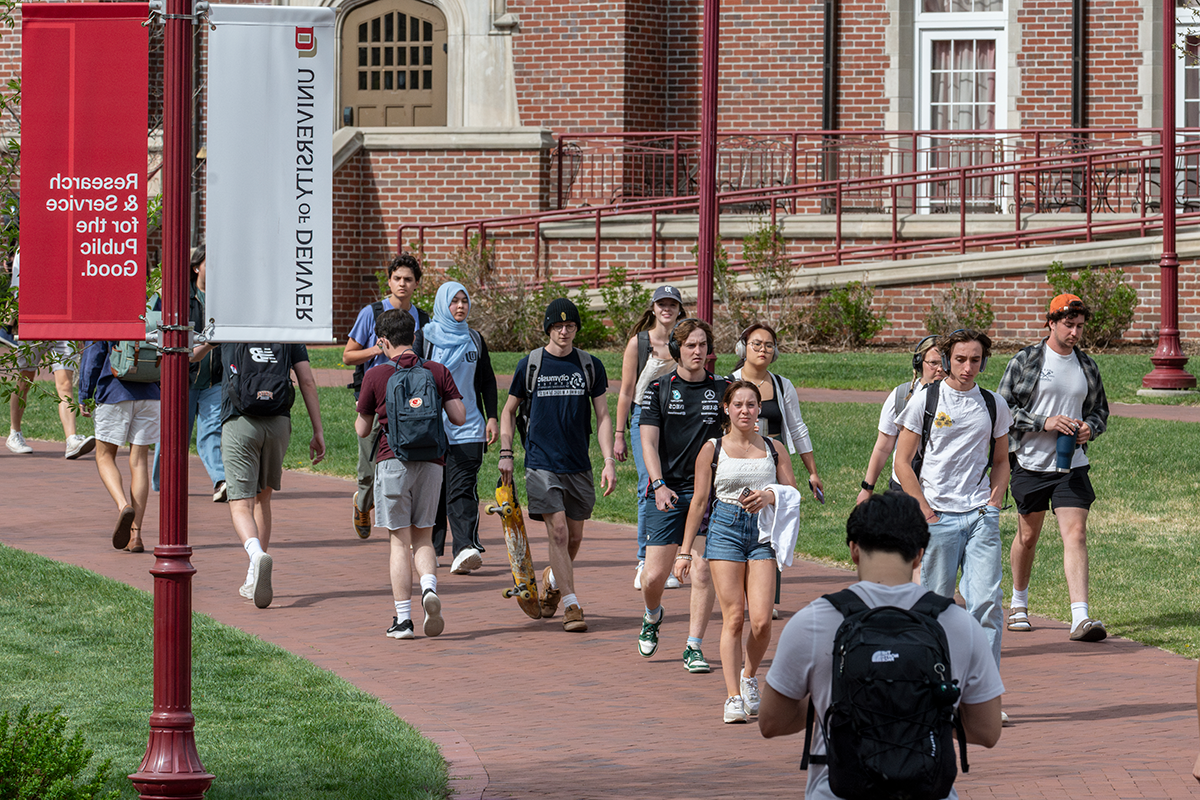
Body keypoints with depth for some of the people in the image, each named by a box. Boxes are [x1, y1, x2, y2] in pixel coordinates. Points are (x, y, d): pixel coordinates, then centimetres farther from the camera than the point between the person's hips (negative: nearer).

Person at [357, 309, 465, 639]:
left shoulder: (376, 375, 0)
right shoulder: (438, 372, 5)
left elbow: (362, 429, 7)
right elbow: (459, 417, 1)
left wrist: (360, 412, 29)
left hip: (392, 461, -2)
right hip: (430, 463, 2)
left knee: (399, 542, 1)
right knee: (422, 538, 13)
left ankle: (403, 618, -2)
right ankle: (429, 587, -16)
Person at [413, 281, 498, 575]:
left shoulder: (475, 340, 12)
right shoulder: (425, 338, 3)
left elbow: (488, 382, 17)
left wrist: (492, 417, 8)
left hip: (468, 428, 1)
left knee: (462, 489, -11)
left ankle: (466, 549, -22)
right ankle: (429, 548, 17)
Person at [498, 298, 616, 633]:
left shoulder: (590, 366, 5)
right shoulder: (530, 365, 2)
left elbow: (603, 416, 6)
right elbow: (509, 410, 13)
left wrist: (609, 461, -3)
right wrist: (505, 454, 4)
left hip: (578, 466, 3)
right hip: (541, 463, -3)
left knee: (574, 537, 10)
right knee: (558, 532, -13)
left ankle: (551, 580, 39)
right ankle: (571, 605, -10)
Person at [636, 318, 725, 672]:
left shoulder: (722, 390, 8)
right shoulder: (659, 389, 4)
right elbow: (649, 443, -1)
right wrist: (659, 485, -15)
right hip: (666, 493, -1)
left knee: (703, 570, -8)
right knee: (655, 574, -3)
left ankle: (694, 648, -1)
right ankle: (652, 617, 30)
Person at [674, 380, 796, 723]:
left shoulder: (774, 448, 10)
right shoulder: (712, 449, 6)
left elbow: (793, 493, 11)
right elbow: (699, 501, 7)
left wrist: (770, 496, -11)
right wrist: (685, 551, 5)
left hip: (764, 531, 1)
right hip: (726, 528, -1)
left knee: (761, 620, -9)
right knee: (733, 617, -8)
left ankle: (750, 676, 19)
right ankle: (733, 697, -4)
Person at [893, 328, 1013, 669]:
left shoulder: (994, 404, 10)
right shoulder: (924, 400, 1)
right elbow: (902, 462, 2)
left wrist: (994, 503, 6)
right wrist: (925, 511, -5)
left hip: (981, 515, 2)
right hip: (938, 517, -2)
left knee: (987, 603, -9)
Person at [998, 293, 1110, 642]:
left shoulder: (1087, 366, 9)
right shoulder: (1025, 361, -4)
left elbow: (1100, 409, 20)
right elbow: (1003, 409, -6)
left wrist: (1090, 427, -3)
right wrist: (1044, 422, -18)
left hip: (1072, 465, 2)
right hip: (1031, 464, -2)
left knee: (1076, 534, -12)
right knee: (1027, 536, 11)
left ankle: (1080, 618, -21)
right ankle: (1019, 604, 34)